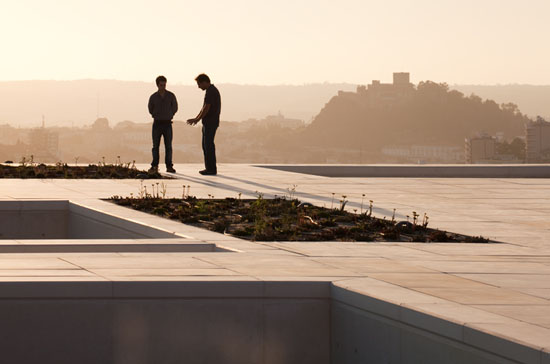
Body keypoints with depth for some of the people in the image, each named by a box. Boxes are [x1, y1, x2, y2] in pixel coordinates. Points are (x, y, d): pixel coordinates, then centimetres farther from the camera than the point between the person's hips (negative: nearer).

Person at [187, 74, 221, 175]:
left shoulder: (211, 91, -16)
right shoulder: (212, 90, 17)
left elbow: (206, 108, -19)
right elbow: (204, 108, 22)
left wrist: (197, 120, -9)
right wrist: (196, 119, 16)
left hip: (211, 123, -10)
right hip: (208, 123, 10)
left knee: (208, 145, -7)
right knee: (205, 145, 12)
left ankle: (212, 169, -4)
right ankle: (209, 168, 15)